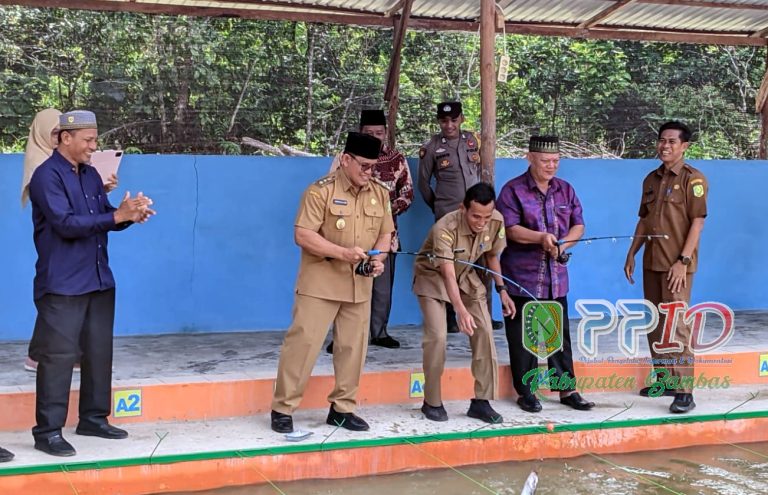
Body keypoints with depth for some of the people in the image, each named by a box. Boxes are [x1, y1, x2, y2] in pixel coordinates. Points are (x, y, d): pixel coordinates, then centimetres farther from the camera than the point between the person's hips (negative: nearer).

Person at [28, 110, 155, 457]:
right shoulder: (47, 176, -11)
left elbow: (106, 218, 15)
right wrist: (117, 216, -24)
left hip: (99, 280, 8)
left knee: (99, 352, 11)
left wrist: (129, 215, -7)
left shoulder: (90, 175, 14)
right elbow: (66, 224, -21)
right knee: (59, 356, -6)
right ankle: (47, 432, -1)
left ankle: (93, 418, 23)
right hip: (62, 285, -8)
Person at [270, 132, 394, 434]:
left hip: (360, 285, 6)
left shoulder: (380, 194, 7)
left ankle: (342, 409, 20)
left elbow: (385, 233, 14)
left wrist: (379, 259, -7)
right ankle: (283, 409, 4)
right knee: (303, 343, -6)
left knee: (353, 347, 8)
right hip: (320, 283, -5)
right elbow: (302, 235, -15)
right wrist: (343, 253, -23)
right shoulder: (321, 191, -11)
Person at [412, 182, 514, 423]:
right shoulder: (445, 228, -36)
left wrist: (501, 290, -1)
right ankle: (432, 402, -2)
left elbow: (492, 256, 0)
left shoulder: (496, 221, -20)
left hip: (467, 277, 5)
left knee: (484, 333, -6)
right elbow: (448, 274, -41)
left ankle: (481, 401, 2)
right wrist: (461, 310, -54)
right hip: (433, 277, -5)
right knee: (437, 336, -18)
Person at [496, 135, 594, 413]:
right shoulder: (513, 190, -5)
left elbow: (578, 225, 9)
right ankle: (525, 391, 14)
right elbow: (510, 228, -13)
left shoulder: (565, 190, 11)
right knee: (523, 336, 3)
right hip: (522, 276, -4)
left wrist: (562, 244, -11)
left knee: (560, 334, 9)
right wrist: (541, 238, -27)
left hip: (556, 277, 4)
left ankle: (567, 389, 17)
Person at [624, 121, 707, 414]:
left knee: (676, 324, -11)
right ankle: (664, 379, 23)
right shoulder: (651, 179, 13)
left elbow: (697, 222, -11)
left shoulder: (692, 179, -7)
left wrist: (683, 261, -17)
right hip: (651, 262, 7)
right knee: (656, 324, 12)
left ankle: (684, 391, -9)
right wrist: (632, 254, 13)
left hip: (676, 263, -7)